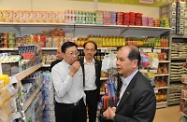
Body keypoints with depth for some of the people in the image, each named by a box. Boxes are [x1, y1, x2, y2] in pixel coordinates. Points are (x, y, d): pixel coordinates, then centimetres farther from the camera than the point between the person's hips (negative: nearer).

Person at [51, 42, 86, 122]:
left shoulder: (79, 67, 0)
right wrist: (71, 73, -27)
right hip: (64, 108, -4)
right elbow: (60, 93, -27)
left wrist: (84, 102, 15)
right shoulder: (56, 69, -17)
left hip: (80, 106, 5)